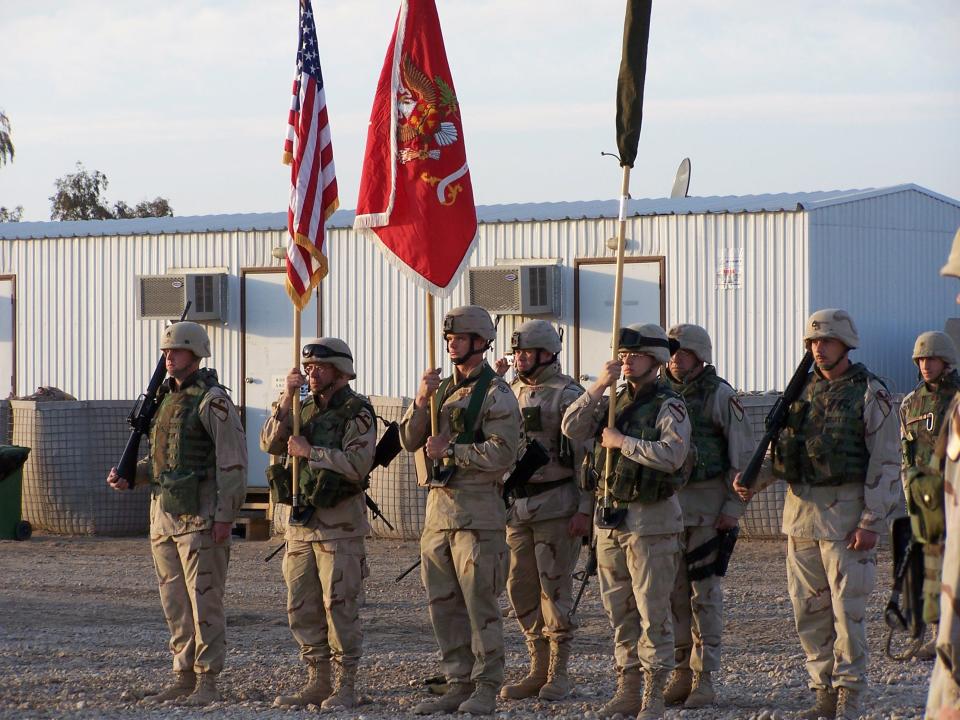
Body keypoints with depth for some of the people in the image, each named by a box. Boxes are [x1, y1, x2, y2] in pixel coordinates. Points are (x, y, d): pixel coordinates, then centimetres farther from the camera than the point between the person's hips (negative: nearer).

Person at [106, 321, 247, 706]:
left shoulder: (212, 400, -9)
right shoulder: (168, 398, 17)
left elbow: (233, 460, -14)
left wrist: (225, 515, -19)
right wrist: (129, 477, 9)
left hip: (200, 516, -9)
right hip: (163, 514, 9)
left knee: (204, 601, -6)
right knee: (175, 603, 11)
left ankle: (207, 684, -3)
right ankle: (183, 679, 16)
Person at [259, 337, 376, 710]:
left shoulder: (358, 413, -6)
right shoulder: (304, 409, 15)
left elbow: (357, 464, -19)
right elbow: (270, 443, 3)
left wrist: (309, 451, -15)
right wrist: (286, 399, -8)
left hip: (339, 525, -7)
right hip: (301, 521, 7)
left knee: (340, 608, -6)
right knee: (302, 609, 9)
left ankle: (344, 687, -1)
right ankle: (317, 682, 16)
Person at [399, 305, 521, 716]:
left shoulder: (496, 395, -6)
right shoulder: (443, 388, 17)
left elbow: (502, 454, -16)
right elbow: (410, 441, 9)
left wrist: (450, 450, -14)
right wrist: (422, 402, -7)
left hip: (477, 508, -8)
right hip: (438, 505, 8)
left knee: (480, 603, -5)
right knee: (443, 603, 9)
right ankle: (458, 684, 15)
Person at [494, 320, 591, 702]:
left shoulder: (567, 395, -8)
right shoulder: (511, 393, 14)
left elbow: (586, 455, -12)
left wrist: (585, 509, -16)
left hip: (556, 505, -7)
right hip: (517, 505, 7)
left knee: (555, 588, -4)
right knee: (521, 590, 8)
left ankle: (558, 674, 3)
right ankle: (539, 668, 17)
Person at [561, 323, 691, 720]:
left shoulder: (669, 406, -7)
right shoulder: (613, 401, 13)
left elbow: (671, 455, -23)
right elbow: (572, 429, 2)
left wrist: (623, 442, -16)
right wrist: (598, 387, -8)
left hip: (651, 520, -7)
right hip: (609, 518, 7)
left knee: (653, 613, -4)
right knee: (620, 613, 11)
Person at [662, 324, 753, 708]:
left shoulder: (720, 396, -6)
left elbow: (743, 455, -6)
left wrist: (734, 507, -10)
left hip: (708, 504, -5)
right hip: (667, 502, 5)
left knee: (705, 591, -4)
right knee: (673, 591, 6)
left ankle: (704, 677, -2)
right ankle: (681, 671, 14)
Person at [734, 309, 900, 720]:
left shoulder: (870, 394, -5)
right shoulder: (803, 391, 13)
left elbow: (886, 465, -8)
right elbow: (780, 449, 18)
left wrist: (873, 522, -14)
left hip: (846, 512, -6)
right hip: (801, 511, 6)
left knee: (847, 608, -5)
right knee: (808, 609, 8)